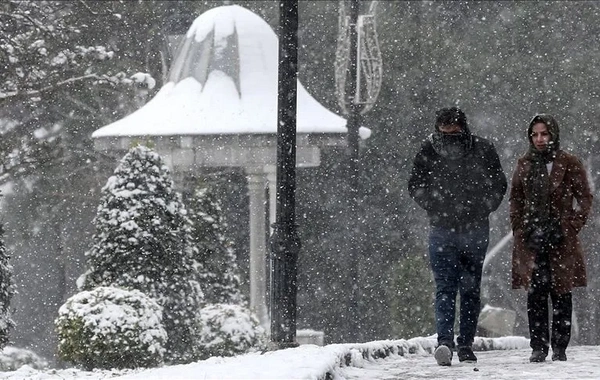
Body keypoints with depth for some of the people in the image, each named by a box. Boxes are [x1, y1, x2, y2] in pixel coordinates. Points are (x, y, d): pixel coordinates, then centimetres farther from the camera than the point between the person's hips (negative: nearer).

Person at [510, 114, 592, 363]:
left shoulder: (569, 164, 1)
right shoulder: (524, 165, 11)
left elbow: (584, 198, 3)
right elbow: (515, 199, 17)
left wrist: (572, 227, -6)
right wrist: (519, 228, 5)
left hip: (561, 239, -2)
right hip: (531, 239, 2)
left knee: (561, 294, 1)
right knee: (535, 295, -2)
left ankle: (560, 348, 6)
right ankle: (538, 347, 2)